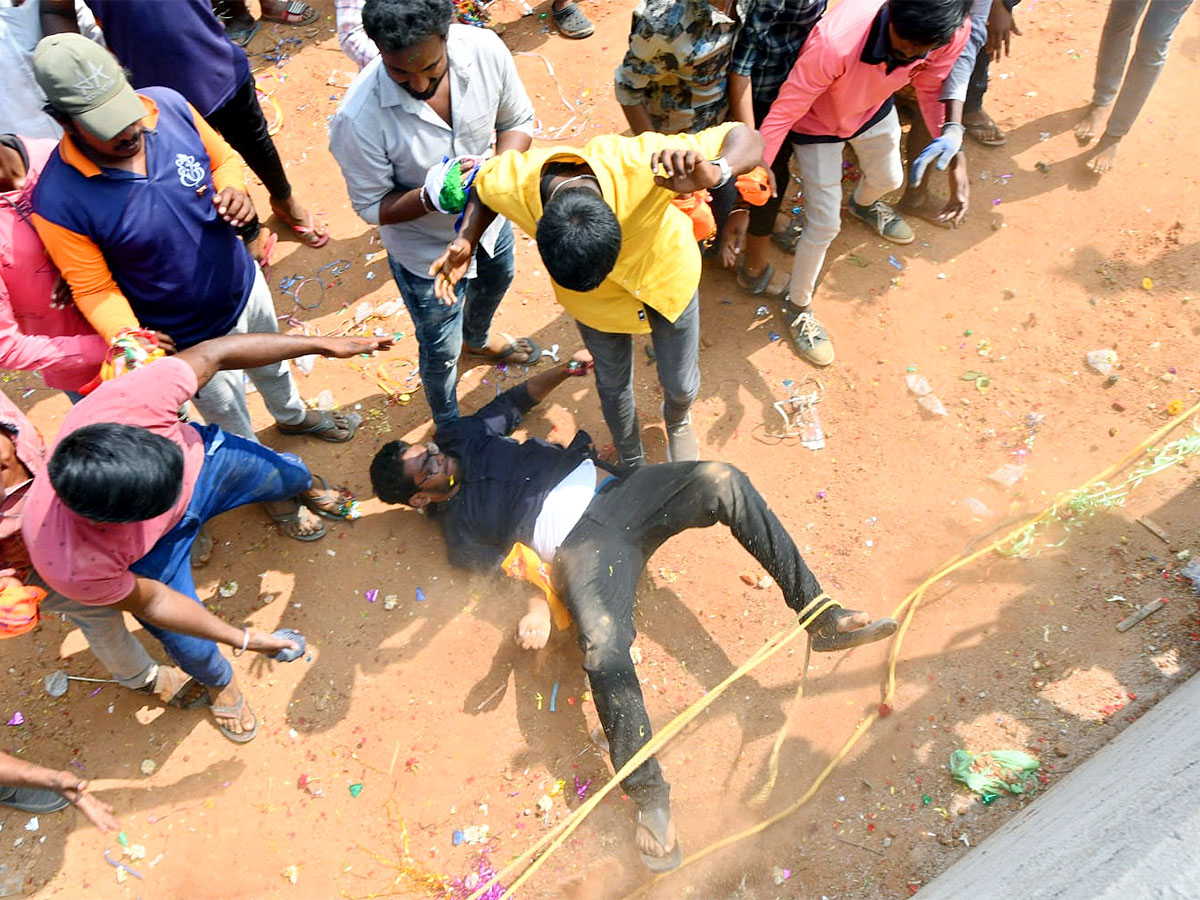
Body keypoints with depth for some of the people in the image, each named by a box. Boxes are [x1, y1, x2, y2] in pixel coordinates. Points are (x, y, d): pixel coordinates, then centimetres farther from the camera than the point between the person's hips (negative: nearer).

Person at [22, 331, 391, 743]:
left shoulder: (129, 400, -46)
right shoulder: (72, 565, -42)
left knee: (288, 474, 20)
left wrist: (323, 344, -23)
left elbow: (211, 354, -29)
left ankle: (304, 490, 62)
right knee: (191, 646, 10)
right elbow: (150, 601, -22)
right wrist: (243, 639, -14)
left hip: (195, 457, 2)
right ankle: (220, 682, 49)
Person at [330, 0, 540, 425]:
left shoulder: (485, 49, -28)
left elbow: (518, 120, -10)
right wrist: (431, 198, -42)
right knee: (442, 350, 17)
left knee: (496, 280, 36)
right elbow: (372, 206, -22)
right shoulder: (358, 118, -37)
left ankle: (478, 336, 75)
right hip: (427, 250, -5)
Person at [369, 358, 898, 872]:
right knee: (603, 651, -35)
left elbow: (516, 401, 33)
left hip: (615, 493, 5)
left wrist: (564, 371, 22)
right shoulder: (458, 528, 7)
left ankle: (818, 615, -21)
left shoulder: (464, 436, 21)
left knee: (721, 481, -22)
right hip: (579, 547, -5)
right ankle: (649, 796, -22)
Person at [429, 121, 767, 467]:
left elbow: (745, 136, -38)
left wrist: (714, 172, -60)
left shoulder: (643, 163, -46)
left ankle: (677, 421, 59)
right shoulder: (510, 185, -36)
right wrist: (466, 241, -26)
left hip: (666, 275, -1)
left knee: (681, 385, 18)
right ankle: (631, 462, 55)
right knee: (613, 383, 22)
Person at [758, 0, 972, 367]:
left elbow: (932, 88, -10)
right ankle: (798, 308, 24)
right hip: (817, 123, -5)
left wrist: (952, 140, -24)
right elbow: (781, 115, -39)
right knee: (825, 225, -3)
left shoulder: (954, 31, -30)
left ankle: (863, 204, 68)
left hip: (873, 109, 5)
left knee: (888, 178, 28)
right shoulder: (835, 40, -46)